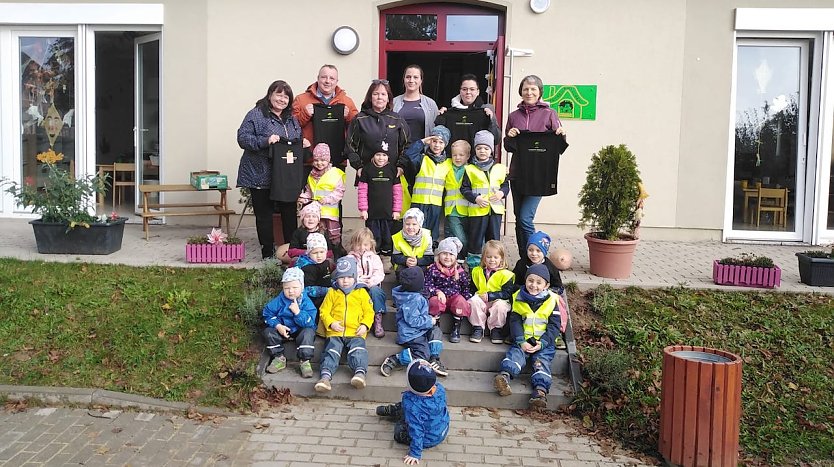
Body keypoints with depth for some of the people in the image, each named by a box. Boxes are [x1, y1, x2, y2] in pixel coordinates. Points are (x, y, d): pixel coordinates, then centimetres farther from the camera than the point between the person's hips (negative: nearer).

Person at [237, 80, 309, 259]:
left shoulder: (291, 118, 15)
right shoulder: (256, 115, -7)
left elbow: (298, 140, 26)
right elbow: (243, 138, -14)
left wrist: (303, 143, 3)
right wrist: (265, 141, -27)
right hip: (261, 175, -6)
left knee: (290, 214, 10)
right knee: (264, 215, 2)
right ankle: (268, 254, 11)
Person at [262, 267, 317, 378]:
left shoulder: (306, 302, -14)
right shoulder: (279, 301, -7)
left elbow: (309, 322, -21)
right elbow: (268, 313, -3)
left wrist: (297, 312, -35)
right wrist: (278, 326, -18)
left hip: (300, 330, -3)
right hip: (283, 330, 3)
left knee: (308, 333, -33)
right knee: (268, 332, -20)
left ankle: (304, 361, -20)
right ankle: (279, 358, -5)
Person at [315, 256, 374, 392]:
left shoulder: (361, 292, 14)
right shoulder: (332, 293, 16)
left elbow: (369, 311, 12)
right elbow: (324, 311, 11)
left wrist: (365, 325, -6)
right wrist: (331, 323, -8)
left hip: (355, 332, -1)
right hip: (335, 332, 1)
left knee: (358, 349, -26)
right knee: (331, 351, -20)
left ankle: (360, 373, -39)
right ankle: (326, 376, -32)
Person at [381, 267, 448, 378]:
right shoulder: (415, 300, -23)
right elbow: (412, 320, -26)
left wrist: (430, 319, 13)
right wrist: (429, 321, -15)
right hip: (410, 334, -10)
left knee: (435, 330, 10)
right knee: (423, 355, -18)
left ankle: (434, 360, 0)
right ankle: (393, 361, -13)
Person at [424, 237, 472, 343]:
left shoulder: (460, 271, 5)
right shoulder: (432, 270, 0)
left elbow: (466, 288, 11)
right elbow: (427, 285, -2)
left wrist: (467, 299, -3)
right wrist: (438, 292, -18)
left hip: (455, 297, 1)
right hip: (439, 297, -1)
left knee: (461, 301, -31)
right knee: (435, 302, -35)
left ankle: (456, 327, -13)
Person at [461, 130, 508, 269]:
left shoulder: (500, 168, 7)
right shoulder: (470, 169, -1)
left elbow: (506, 184, 13)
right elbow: (464, 188, -2)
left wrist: (502, 193, -8)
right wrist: (476, 198, -15)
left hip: (495, 208, 3)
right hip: (477, 209, -3)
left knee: (494, 236, 10)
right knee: (476, 235, 3)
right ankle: (474, 257, 16)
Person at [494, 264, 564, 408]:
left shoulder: (552, 301, 2)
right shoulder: (519, 298, 6)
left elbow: (554, 325, -1)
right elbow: (515, 321, 1)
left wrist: (542, 343, -14)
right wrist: (521, 341, -13)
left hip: (544, 342, -1)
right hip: (522, 340, 1)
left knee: (542, 360, -21)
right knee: (515, 353, -24)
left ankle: (540, 388, -36)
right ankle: (504, 376, -45)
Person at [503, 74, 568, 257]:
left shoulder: (549, 114, 1)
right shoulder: (514, 116, 11)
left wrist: (562, 136, -18)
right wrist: (509, 137, -5)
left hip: (539, 174, -4)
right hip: (517, 173, 5)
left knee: (525, 218, -14)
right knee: (519, 218, 10)